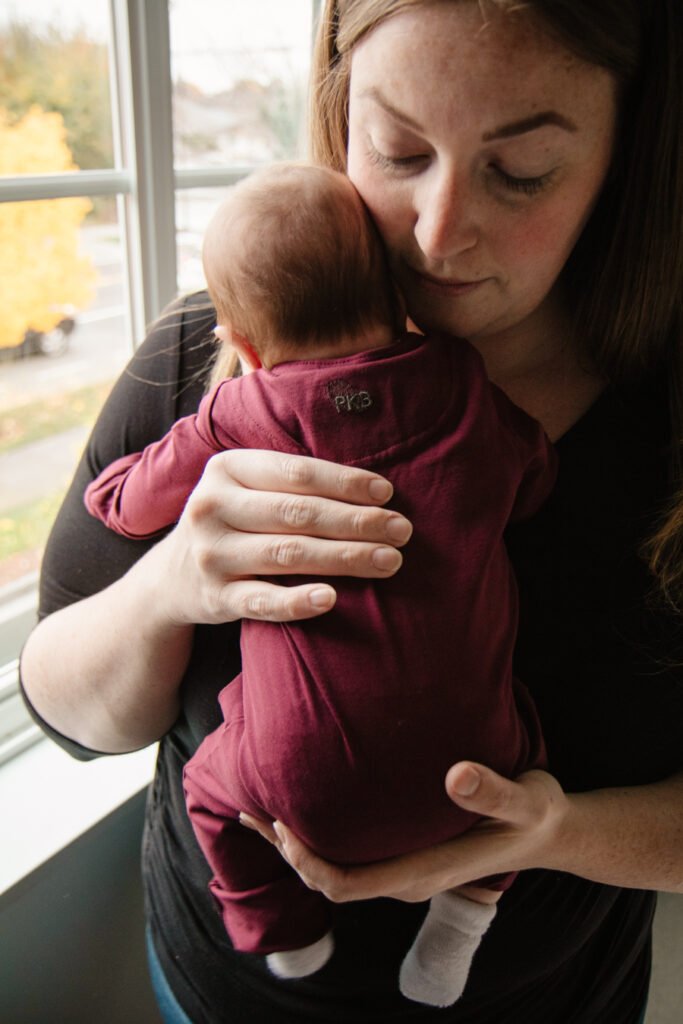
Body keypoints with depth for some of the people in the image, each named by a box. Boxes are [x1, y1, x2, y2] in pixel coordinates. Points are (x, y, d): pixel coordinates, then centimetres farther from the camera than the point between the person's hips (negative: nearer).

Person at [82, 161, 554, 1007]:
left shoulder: (235, 421, -7)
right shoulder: (470, 391, -2)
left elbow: (126, 502, 10)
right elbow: (534, 484, 17)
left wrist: (104, 482, 33)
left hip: (311, 790, -1)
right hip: (468, 767, 2)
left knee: (213, 781, 27)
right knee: (513, 731, 33)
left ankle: (285, 935, 35)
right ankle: (465, 910, 31)